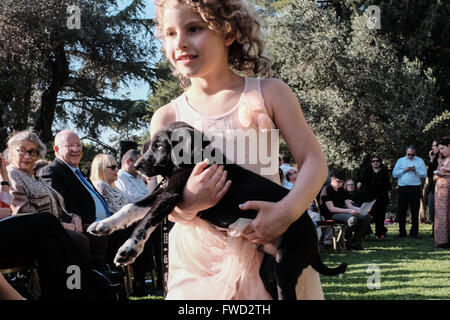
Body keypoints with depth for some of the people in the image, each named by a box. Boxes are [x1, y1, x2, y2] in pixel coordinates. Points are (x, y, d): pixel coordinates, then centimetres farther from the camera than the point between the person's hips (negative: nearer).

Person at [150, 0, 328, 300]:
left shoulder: (269, 94, -1)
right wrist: (186, 204, -22)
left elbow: (314, 161, -4)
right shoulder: (167, 118, 2)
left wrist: (287, 210, -21)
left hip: (270, 249, -1)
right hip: (200, 261, 1)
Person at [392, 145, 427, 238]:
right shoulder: (400, 161, 15)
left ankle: (414, 232, 5)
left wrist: (416, 170, -13)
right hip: (402, 188, 2)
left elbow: (424, 174, 0)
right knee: (401, 211, 2)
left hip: (415, 188, -1)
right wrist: (403, 170, -7)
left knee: (415, 211, 0)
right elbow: (394, 174, 6)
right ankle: (402, 232, 10)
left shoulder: (420, 161, 10)